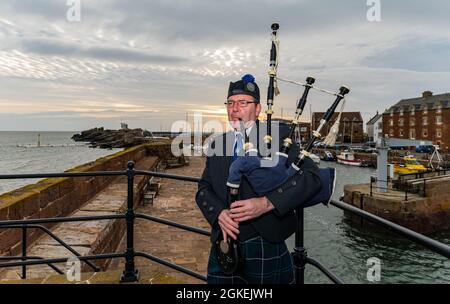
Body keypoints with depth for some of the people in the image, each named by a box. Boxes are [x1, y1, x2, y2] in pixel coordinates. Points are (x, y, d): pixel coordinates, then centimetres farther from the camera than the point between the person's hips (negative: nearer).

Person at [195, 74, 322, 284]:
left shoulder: (279, 136, -4)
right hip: (225, 245, 3)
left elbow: (311, 176, -13)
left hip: (267, 246, -3)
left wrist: (267, 203, -23)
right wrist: (219, 213, -14)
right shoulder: (217, 144, 8)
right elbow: (203, 189, 7)